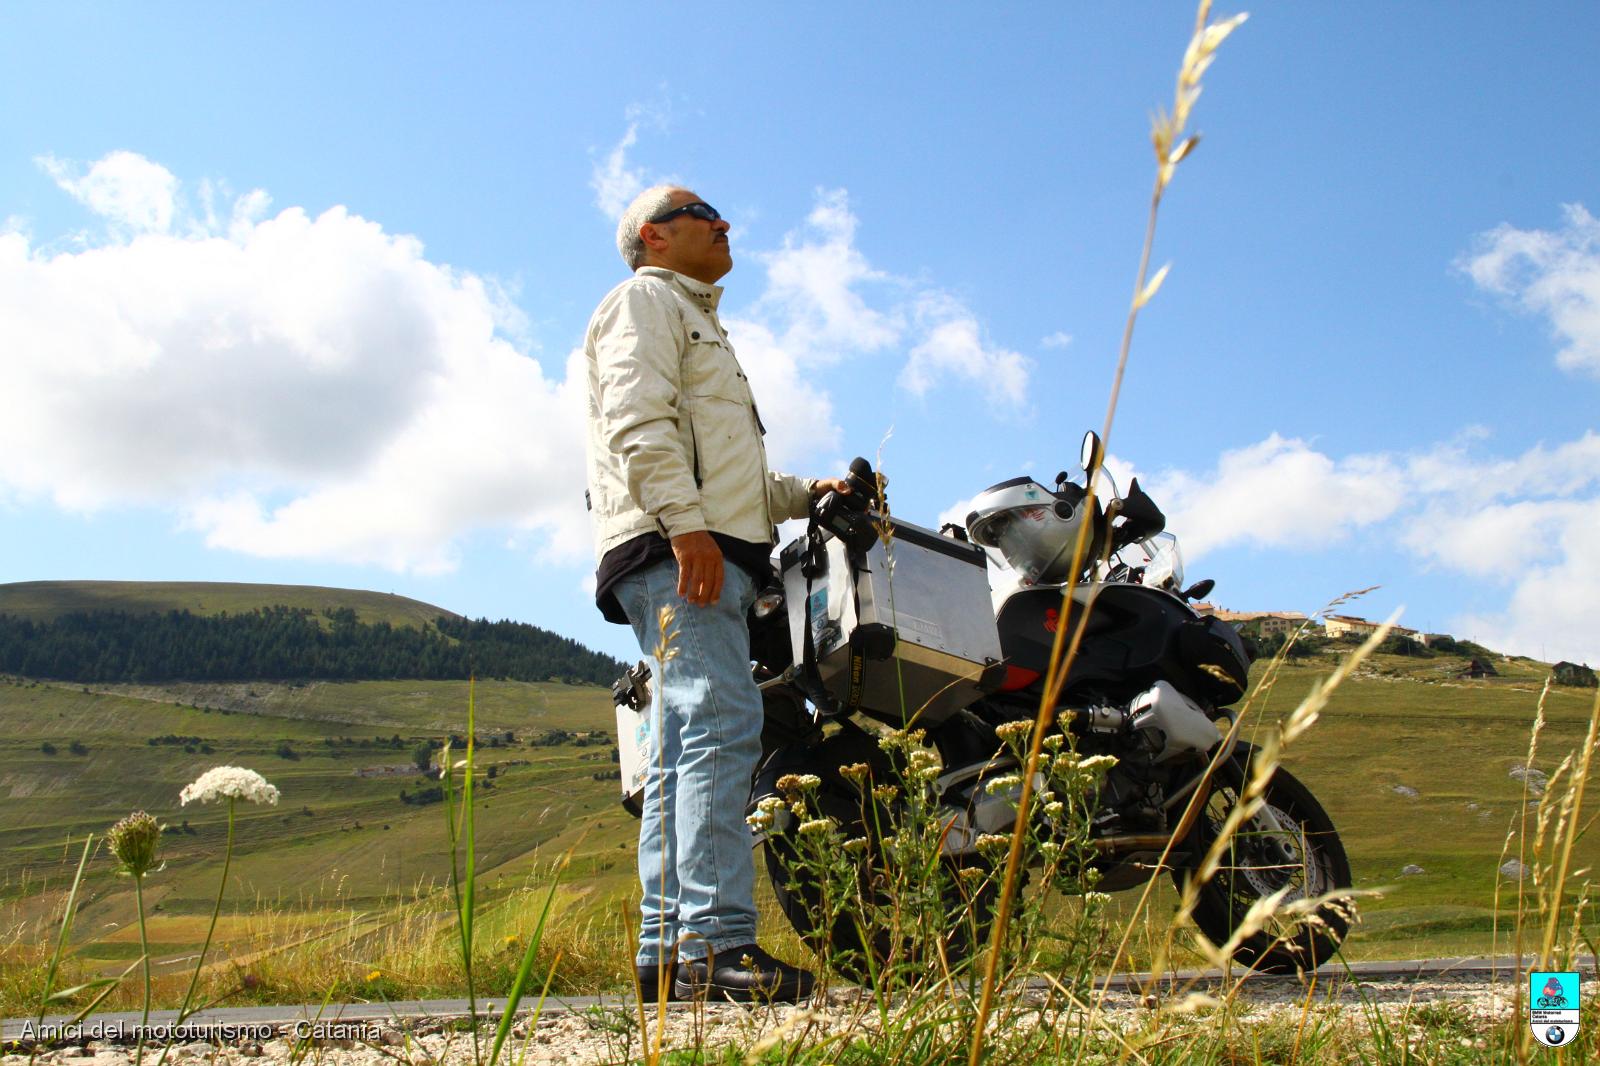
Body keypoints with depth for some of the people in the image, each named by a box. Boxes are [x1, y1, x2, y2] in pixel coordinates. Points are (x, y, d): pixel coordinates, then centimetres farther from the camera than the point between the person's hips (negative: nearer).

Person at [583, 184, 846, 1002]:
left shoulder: (699, 324, 37)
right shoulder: (644, 301, 7)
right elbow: (639, 421, -12)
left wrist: (806, 494, 26)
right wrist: (686, 524, -23)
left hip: (710, 554, 10)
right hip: (671, 550, -10)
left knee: (685, 753, 2)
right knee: (721, 727, -22)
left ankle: (666, 951, 2)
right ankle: (716, 941, -28)